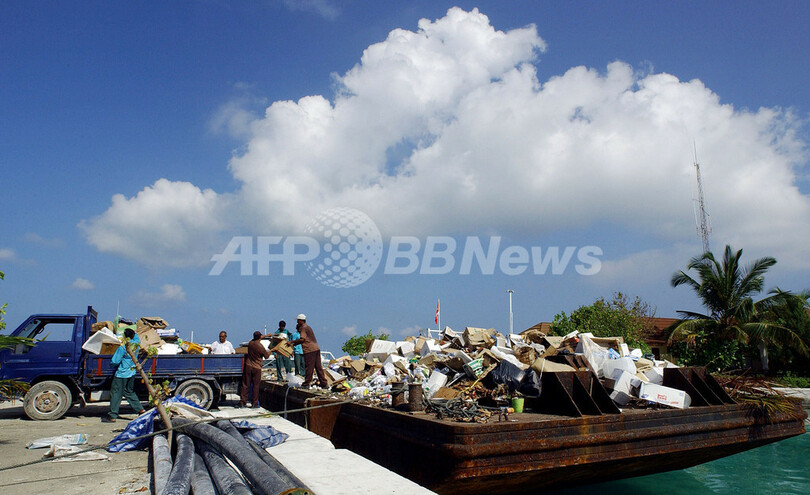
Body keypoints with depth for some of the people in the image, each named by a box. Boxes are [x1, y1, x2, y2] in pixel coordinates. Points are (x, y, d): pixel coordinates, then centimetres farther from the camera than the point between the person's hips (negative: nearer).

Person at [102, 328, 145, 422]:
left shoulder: (122, 348, -21)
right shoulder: (137, 343, -3)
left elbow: (115, 361, -16)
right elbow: (135, 335, 22)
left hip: (121, 374, -7)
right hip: (132, 373, 7)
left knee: (115, 394, 4)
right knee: (130, 392, 19)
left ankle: (112, 416, 10)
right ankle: (141, 409, 15)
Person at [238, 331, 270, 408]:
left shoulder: (250, 343, -2)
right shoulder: (260, 347, -17)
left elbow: (256, 340, 22)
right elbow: (266, 356, -3)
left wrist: (266, 336, 32)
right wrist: (269, 352, 18)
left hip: (248, 366, 4)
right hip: (257, 368, -4)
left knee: (246, 385, 8)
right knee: (255, 386, 5)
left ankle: (242, 402, 9)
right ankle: (255, 403, 10)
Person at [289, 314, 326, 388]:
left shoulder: (304, 328, -7)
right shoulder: (308, 327, 23)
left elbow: (302, 339, -19)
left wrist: (292, 342, -12)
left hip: (309, 350, -9)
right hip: (316, 349, 9)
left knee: (309, 367, -2)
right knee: (318, 367, 9)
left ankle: (307, 383, 4)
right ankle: (323, 382, 10)